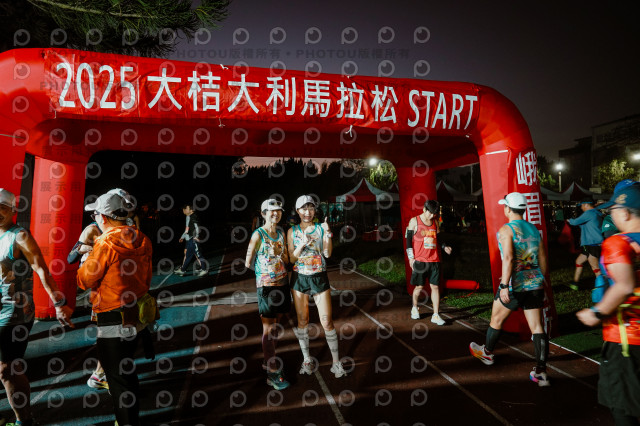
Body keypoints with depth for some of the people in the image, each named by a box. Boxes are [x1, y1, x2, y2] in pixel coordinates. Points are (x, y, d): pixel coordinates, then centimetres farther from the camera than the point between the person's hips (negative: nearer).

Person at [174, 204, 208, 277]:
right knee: (187, 254, 15)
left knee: (197, 254, -8)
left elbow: (197, 227, -18)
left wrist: (196, 236, -24)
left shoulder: (193, 217, -11)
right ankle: (182, 269, 23)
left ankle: (204, 269, -3)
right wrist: (183, 236, 35)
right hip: (189, 240, 9)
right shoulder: (187, 217, 19)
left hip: (194, 240, -9)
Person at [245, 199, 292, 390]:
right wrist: (264, 271, 6)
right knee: (268, 329, 1)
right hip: (266, 286, -6)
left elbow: (287, 260, 11)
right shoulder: (258, 234, -9)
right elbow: (248, 263, -6)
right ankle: (272, 374, 10)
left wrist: (279, 252, -9)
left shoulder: (281, 233, 9)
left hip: (282, 283, 6)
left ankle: (270, 361, 32)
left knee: (276, 325, 15)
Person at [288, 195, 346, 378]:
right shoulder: (292, 231, 2)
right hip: (299, 279, 1)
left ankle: (336, 362, 14)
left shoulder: (321, 228, 0)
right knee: (302, 320, 10)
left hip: (319, 278, -1)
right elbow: (291, 258, -1)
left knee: (327, 322, -1)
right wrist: (301, 245, -17)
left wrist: (328, 233, -22)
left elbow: (328, 253, -10)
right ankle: (306, 359, 27)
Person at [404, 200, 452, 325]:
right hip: (420, 260, -4)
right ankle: (415, 308, 29)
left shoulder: (435, 222, 12)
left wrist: (445, 247, 2)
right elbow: (408, 240, -3)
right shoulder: (414, 221, -2)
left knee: (435, 286, 2)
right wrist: (411, 257, -9)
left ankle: (436, 315, 9)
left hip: (434, 260, 4)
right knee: (419, 287, 4)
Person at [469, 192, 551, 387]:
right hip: (535, 283, 6)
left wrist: (504, 286, -21)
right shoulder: (534, 229, 10)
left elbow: (508, 259, -21)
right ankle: (541, 372, 8)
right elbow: (542, 259, 13)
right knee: (536, 326, 7)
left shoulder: (506, 229, -10)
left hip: (515, 285, -6)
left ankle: (487, 352, 34)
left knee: (497, 319, 14)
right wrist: (541, 282, 23)